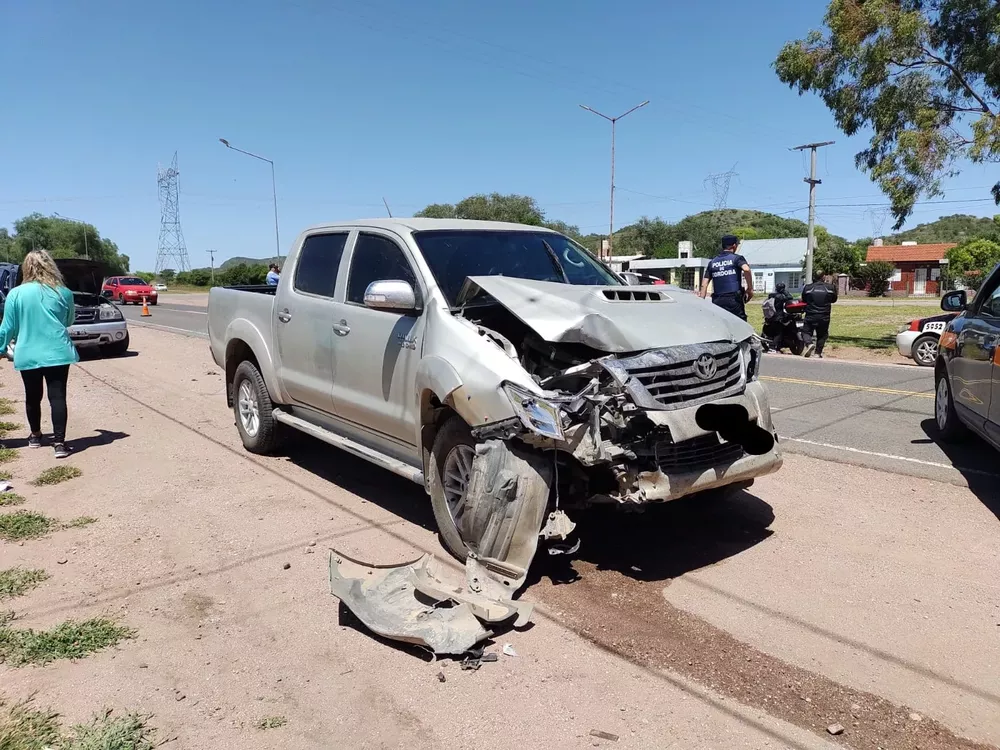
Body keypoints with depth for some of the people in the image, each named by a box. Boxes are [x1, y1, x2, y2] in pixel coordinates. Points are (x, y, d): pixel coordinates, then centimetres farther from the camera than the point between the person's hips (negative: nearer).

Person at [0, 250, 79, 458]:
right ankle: (59, 442, -9)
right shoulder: (63, 293, -1)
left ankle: (35, 436, 33)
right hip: (57, 353, -1)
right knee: (57, 397, -3)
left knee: (33, 397, 16)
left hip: (27, 355, 1)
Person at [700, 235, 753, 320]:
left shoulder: (712, 262, 14)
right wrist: (750, 288, -11)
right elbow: (746, 269, -21)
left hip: (717, 301, 4)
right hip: (734, 300, -4)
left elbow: (704, 285, 7)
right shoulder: (737, 258, 1)